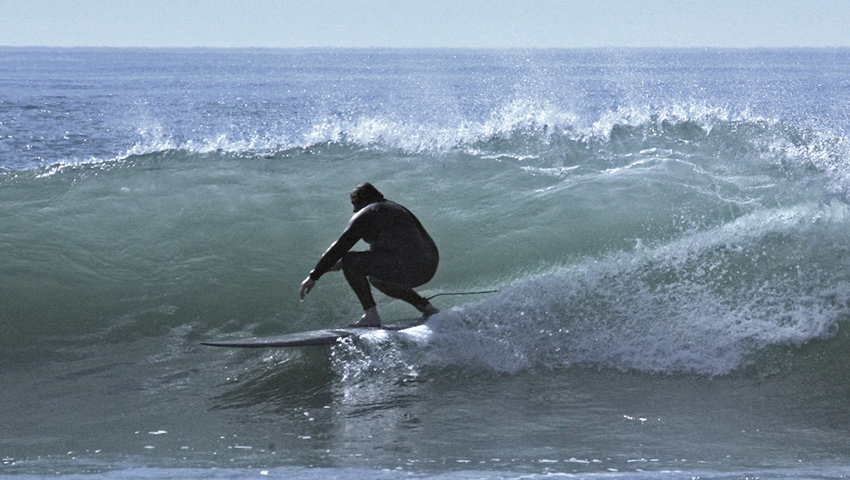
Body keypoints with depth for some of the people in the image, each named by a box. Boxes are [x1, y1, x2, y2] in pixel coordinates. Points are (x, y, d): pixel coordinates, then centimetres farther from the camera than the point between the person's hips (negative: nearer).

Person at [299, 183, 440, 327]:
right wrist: (341, 264, 35)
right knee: (376, 279, 34)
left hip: (407, 266, -9)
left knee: (350, 262, -4)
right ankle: (427, 307, 26)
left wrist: (313, 276, 3)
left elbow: (340, 247, -1)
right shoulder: (395, 208, 28)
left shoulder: (367, 214, 2)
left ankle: (371, 315, -11)